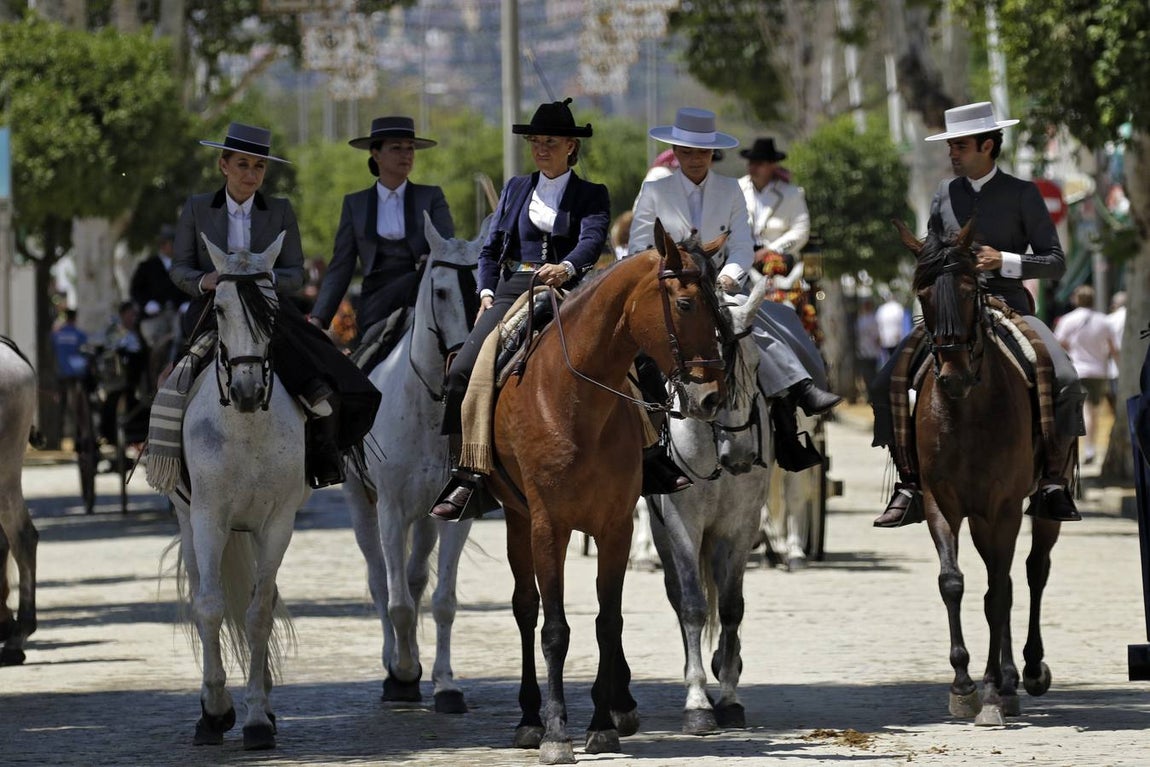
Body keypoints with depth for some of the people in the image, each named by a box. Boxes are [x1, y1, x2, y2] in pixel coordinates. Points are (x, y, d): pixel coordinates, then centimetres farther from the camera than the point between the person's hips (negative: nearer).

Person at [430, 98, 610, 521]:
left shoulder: (592, 195, 10)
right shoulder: (516, 188, 22)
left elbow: (593, 240, -8)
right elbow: (490, 247, 23)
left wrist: (567, 267, -30)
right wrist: (486, 291, 6)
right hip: (512, 291, 3)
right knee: (463, 369, -18)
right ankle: (464, 474, -18)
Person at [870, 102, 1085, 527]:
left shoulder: (1023, 194, 3)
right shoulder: (946, 192, 13)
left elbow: (1055, 261, 0)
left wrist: (1004, 261, -14)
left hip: (1008, 306, -3)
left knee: (1065, 381, -27)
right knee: (885, 385, -13)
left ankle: (1051, 482, -12)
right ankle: (910, 486, -5)